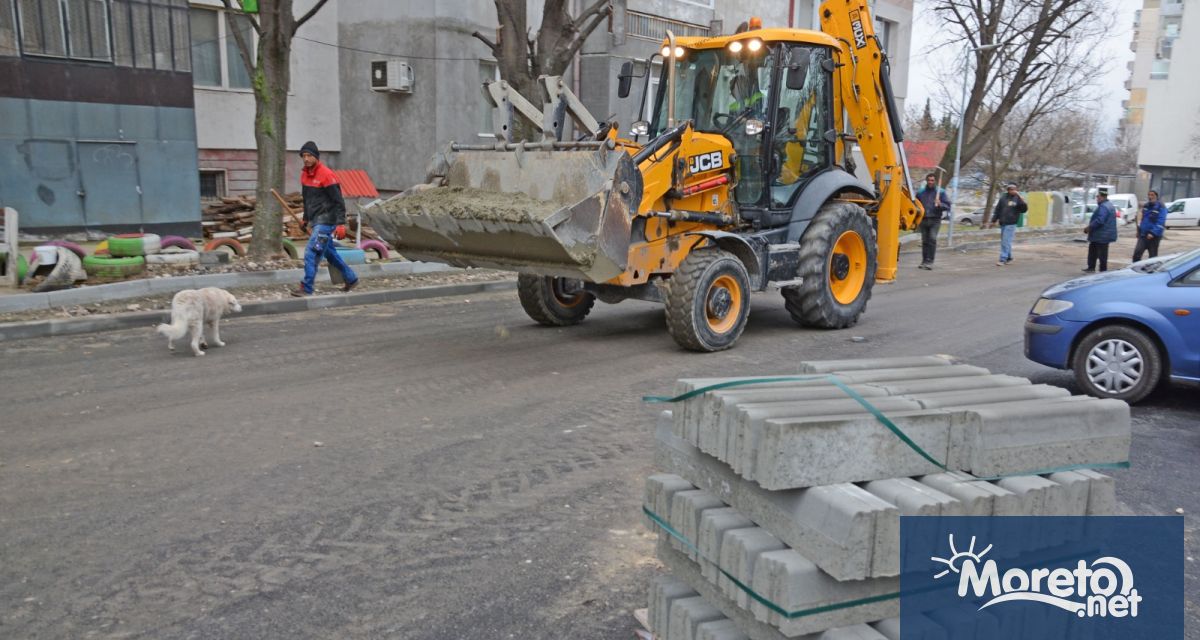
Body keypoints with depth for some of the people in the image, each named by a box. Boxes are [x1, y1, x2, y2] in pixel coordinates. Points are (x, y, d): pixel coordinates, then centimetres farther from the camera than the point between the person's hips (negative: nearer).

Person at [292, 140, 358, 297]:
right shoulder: (305, 174, 9)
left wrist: (341, 223, -21)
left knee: (311, 253, -13)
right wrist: (306, 218, 26)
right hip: (315, 221, 9)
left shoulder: (326, 175, -16)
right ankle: (351, 279, 31)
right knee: (329, 253, 18)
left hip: (326, 221, -9)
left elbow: (339, 201, -17)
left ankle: (306, 288, -9)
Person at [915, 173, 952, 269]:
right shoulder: (920, 192, 9)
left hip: (935, 220, -3)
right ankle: (924, 261, 15)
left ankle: (930, 261, -17)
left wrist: (940, 204, -19)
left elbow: (948, 206, 1)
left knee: (932, 239, -15)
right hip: (923, 220, 3)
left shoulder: (940, 192, 2)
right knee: (924, 241, 6)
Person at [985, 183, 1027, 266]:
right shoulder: (1003, 198, 6)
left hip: (1011, 224, -5)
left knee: (1006, 242, -10)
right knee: (1005, 241, 13)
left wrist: (1023, 202, -22)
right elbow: (997, 210, 10)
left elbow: (1024, 209, -5)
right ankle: (1009, 257, 28)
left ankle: (1003, 260, -10)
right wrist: (993, 221, 9)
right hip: (1002, 223, 5)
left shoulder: (1018, 198, -3)